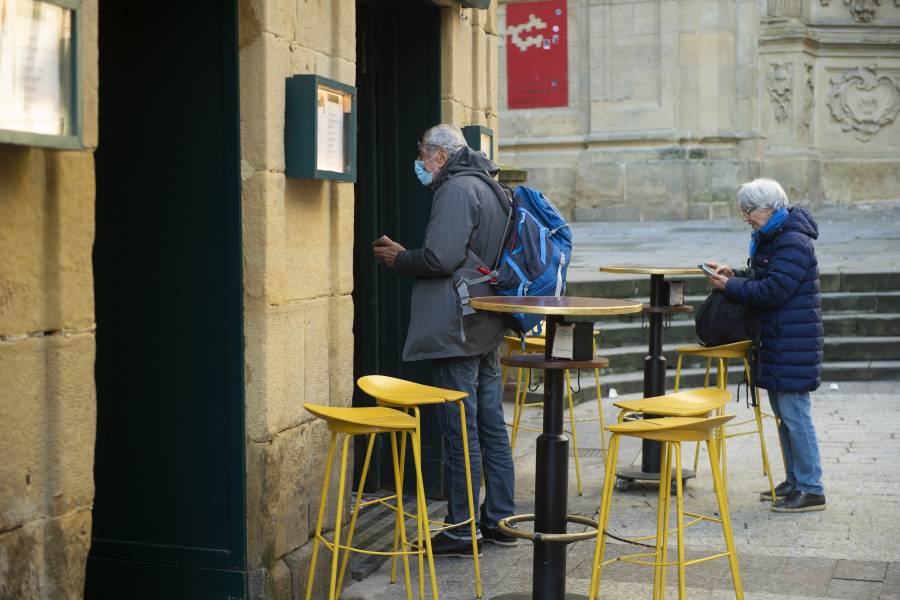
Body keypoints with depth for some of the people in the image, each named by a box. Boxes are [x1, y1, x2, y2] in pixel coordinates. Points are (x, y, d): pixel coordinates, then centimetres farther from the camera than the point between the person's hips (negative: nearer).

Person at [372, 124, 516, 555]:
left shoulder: (457, 189, -13)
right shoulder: (490, 188, 18)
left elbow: (442, 257, -23)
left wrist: (398, 259, -5)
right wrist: (403, 254, 14)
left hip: (457, 333, -10)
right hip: (488, 331, 10)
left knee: (460, 434, -4)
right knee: (492, 428, 13)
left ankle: (461, 532, 3)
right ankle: (499, 521, 20)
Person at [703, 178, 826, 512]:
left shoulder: (794, 243, -17)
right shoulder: (769, 239, 14)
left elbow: (773, 290, -22)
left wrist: (730, 287, -13)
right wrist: (735, 275, 4)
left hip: (793, 344, -10)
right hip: (775, 340, 10)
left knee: (794, 414, -7)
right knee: (783, 414, 15)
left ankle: (811, 490, -1)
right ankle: (794, 482, 25)